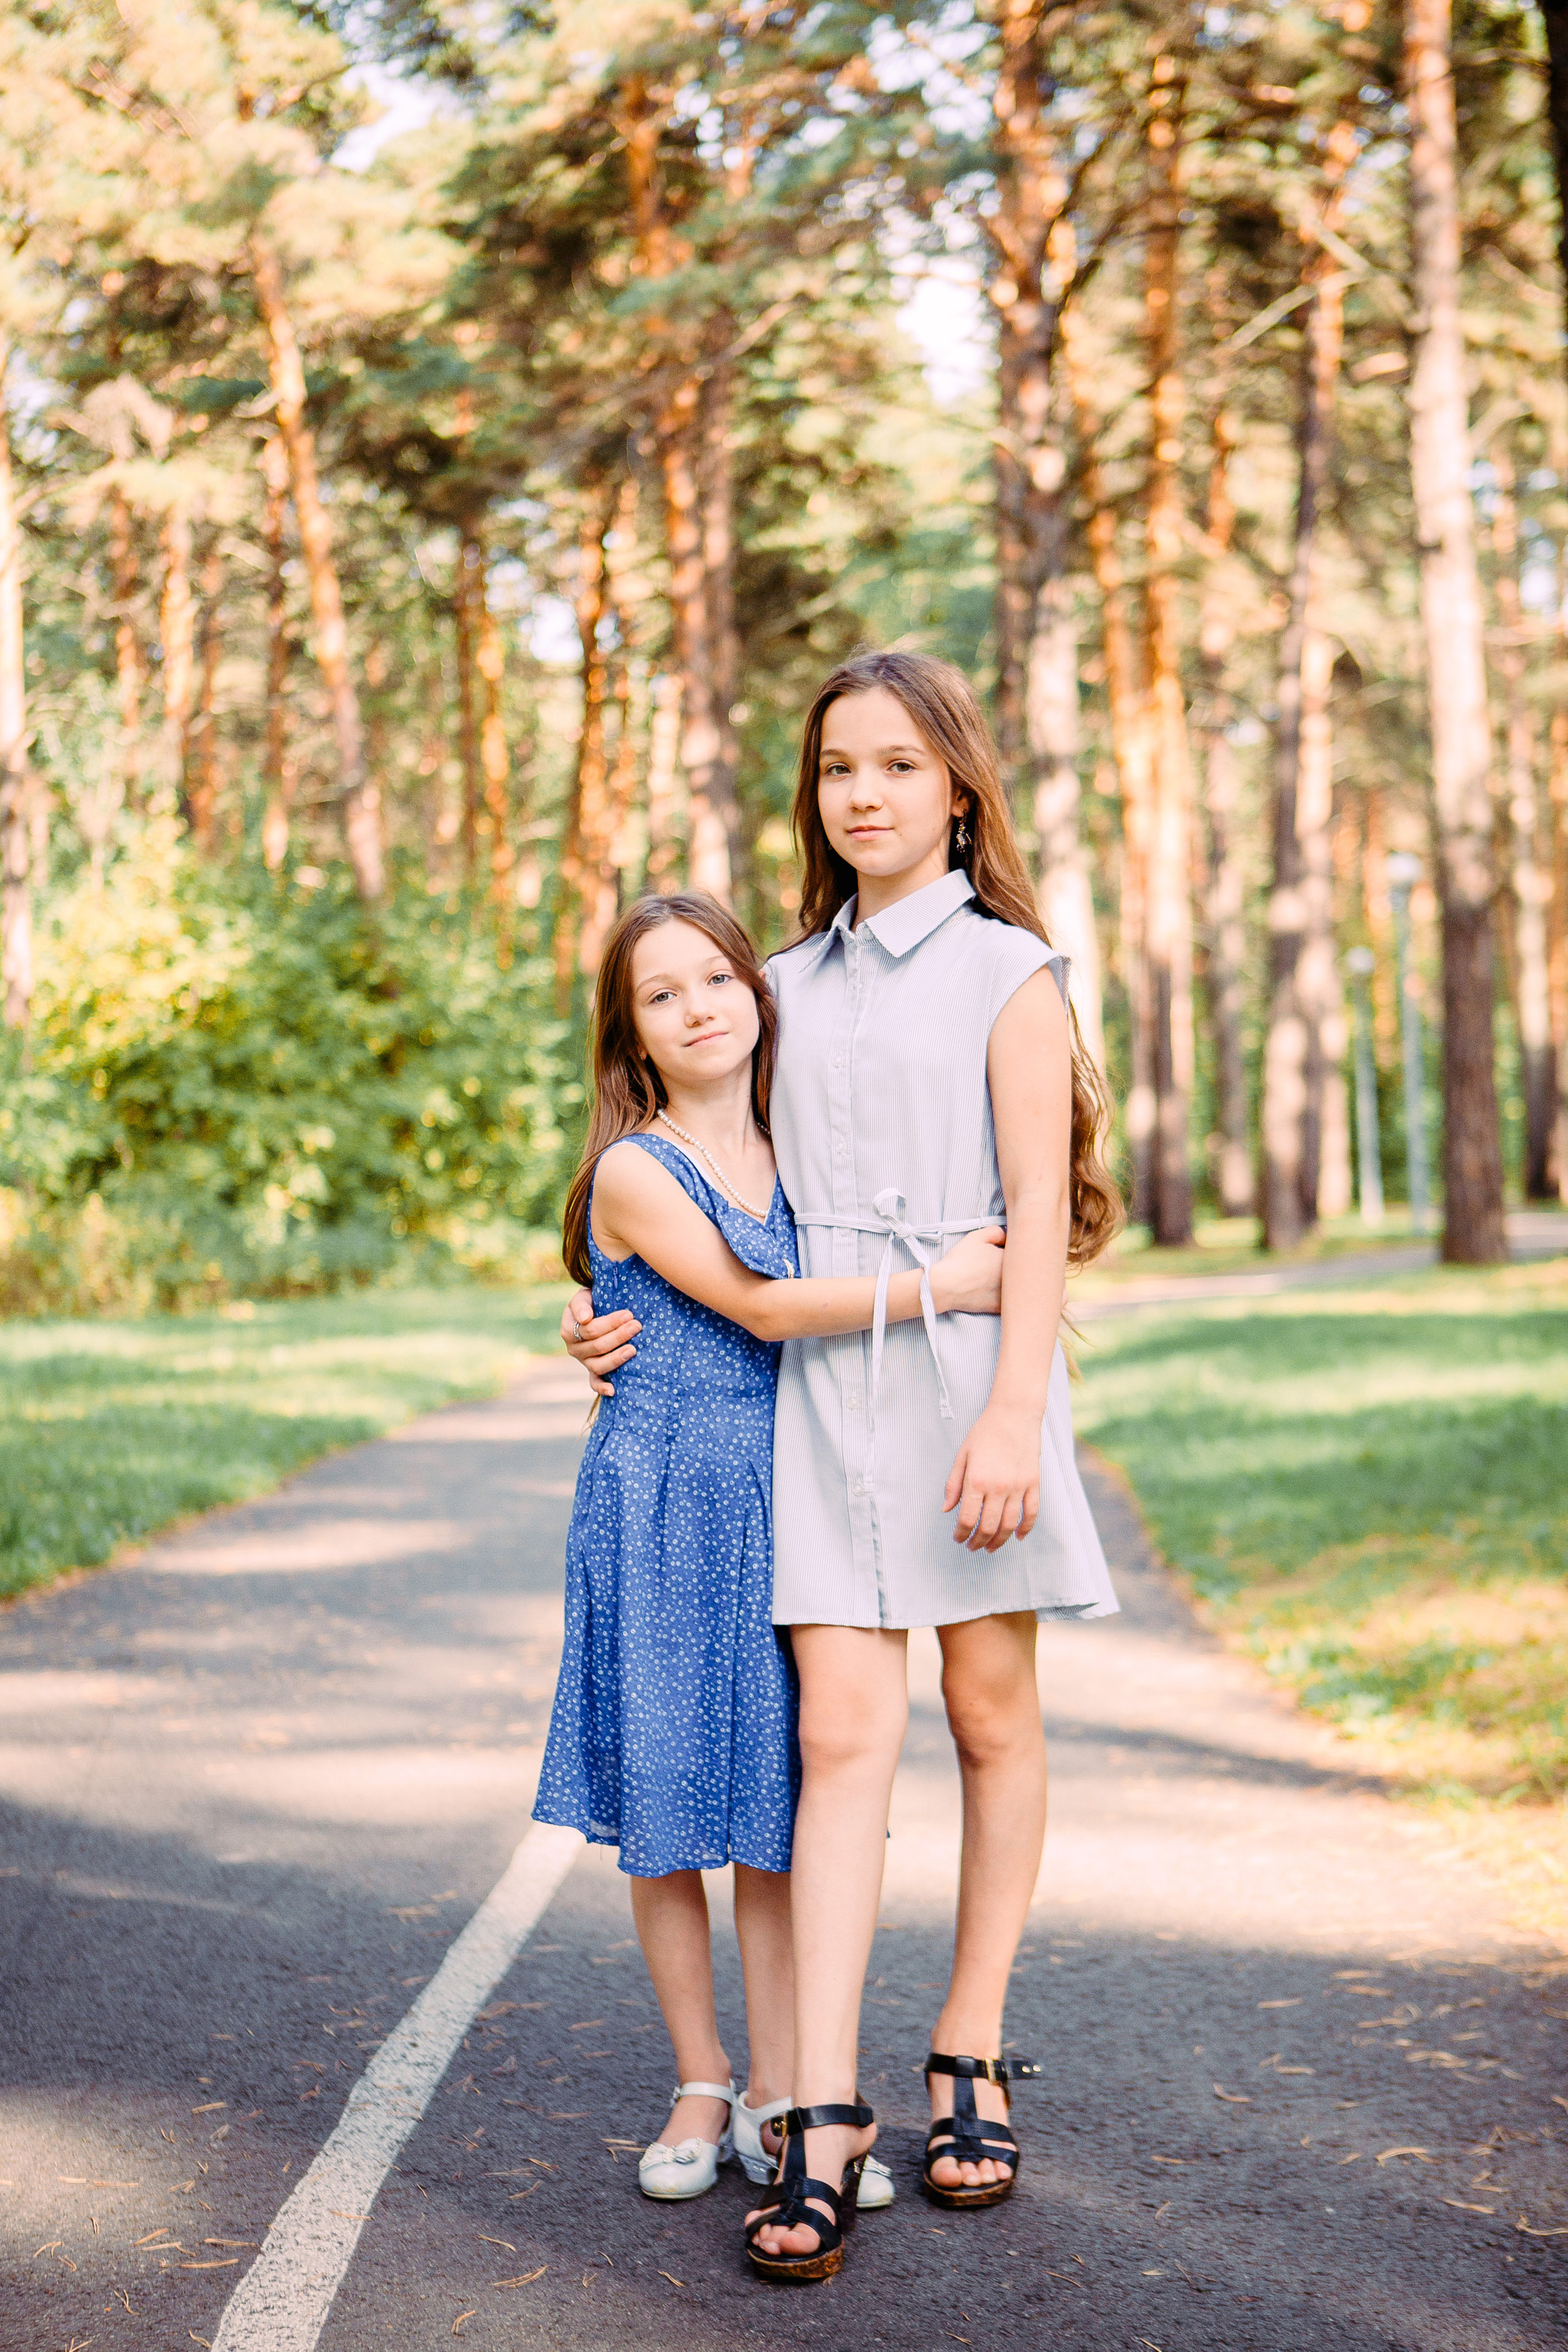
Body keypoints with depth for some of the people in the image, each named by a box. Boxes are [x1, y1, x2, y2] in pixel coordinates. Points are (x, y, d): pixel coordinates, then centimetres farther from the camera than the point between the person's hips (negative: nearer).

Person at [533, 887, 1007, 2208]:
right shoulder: (634, 1173, -7)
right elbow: (759, 1308, -13)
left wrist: (1018, 1308, 4)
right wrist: (935, 1289, -14)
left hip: (783, 1503, 4)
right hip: (661, 1515, -4)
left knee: (777, 1804, 5)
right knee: (665, 1806, 4)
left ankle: (778, 2100, 13)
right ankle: (700, 2089, 18)